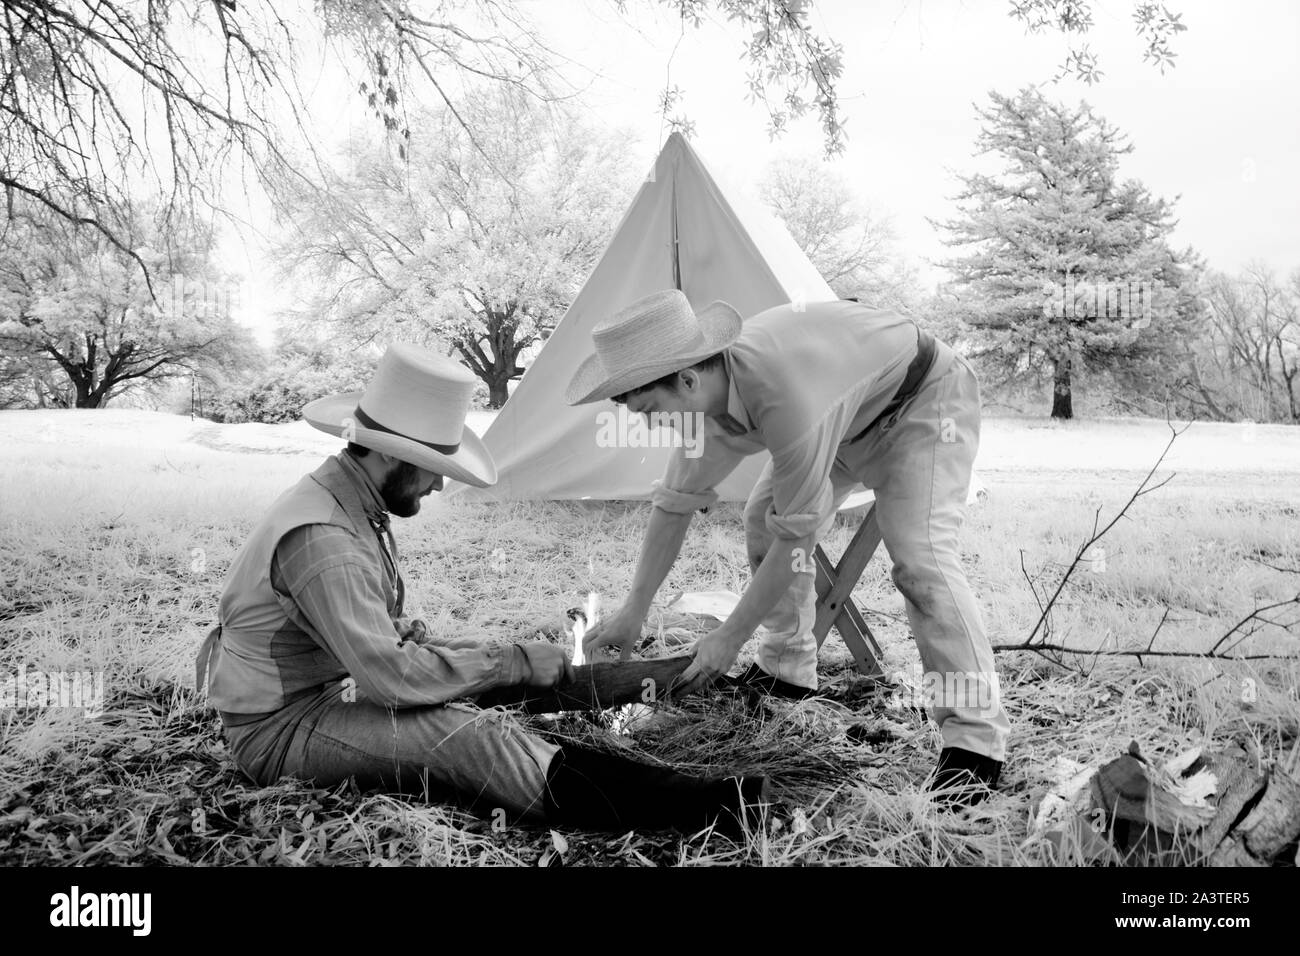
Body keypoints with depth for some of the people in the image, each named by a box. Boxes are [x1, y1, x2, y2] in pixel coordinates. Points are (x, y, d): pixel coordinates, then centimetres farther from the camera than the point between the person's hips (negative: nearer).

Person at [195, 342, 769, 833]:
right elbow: (392, 675, -31)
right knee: (470, 739, -28)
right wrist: (513, 662, -24)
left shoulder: (350, 505, 4)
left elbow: (386, 632, 11)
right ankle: (691, 808, -32)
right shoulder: (319, 538, -28)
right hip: (281, 728, -10)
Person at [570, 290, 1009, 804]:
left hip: (925, 398, -8)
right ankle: (786, 669, 21)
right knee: (764, 518, 5)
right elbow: (675, 503, -4)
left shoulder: (784, 397, -43)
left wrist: (730, 637, -25)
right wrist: (633, 611, -1)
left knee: (919, 553, -25)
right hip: (849, 412, 9)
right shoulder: (709, 395, -16)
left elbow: (796, 537, -34)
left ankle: (975, 738, -16)